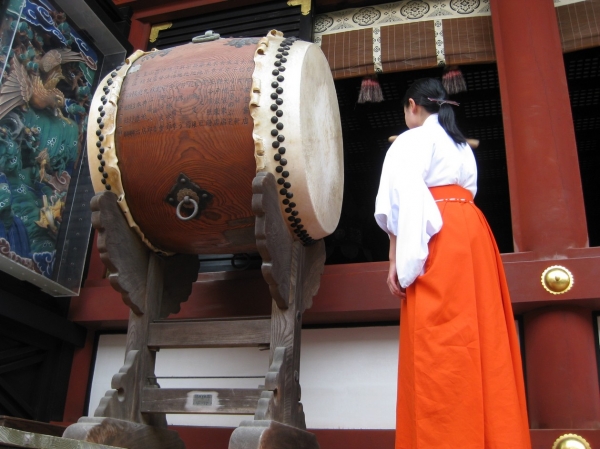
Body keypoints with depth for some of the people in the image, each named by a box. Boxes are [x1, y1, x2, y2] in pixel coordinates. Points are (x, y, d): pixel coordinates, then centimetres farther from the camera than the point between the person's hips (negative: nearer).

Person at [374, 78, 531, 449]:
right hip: (473, 231, 8)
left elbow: (402, 201, -9)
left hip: (438, 239, -7)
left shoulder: (410, 141, 2)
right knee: (480, 337, 5)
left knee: (437, 345, -9)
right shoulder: (463, 146, 26)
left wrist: (399, 259, -11)